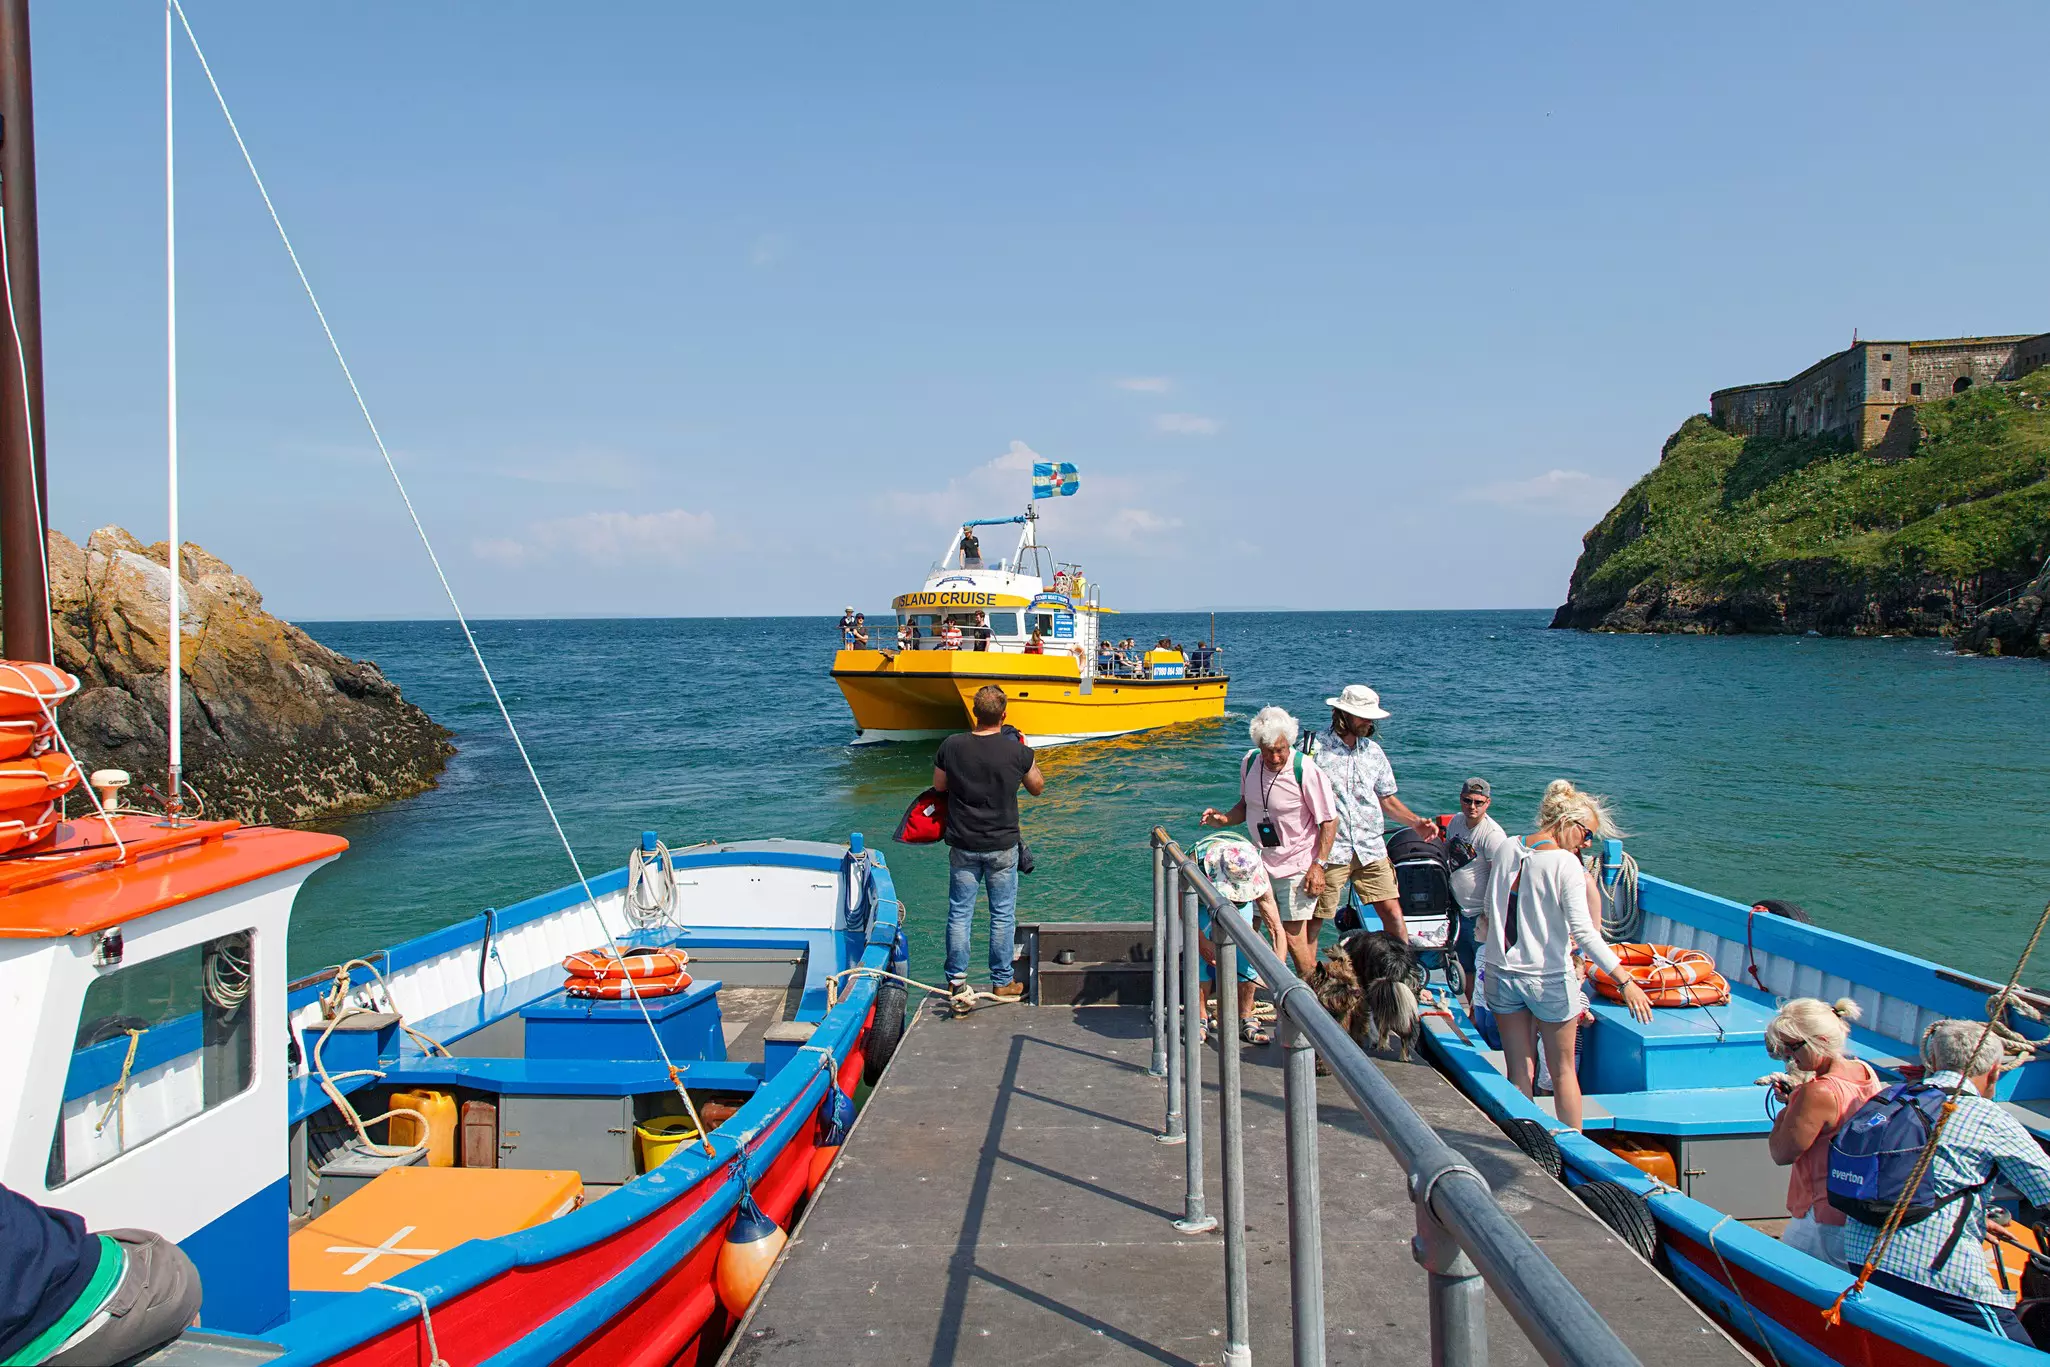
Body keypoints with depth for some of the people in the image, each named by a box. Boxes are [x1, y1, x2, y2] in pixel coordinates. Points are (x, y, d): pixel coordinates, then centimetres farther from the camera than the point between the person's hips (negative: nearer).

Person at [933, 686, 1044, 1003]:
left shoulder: (951, 746, -10)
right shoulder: (1017, 751, -13)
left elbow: (938, 785, 6)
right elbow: (1037, 787, 5)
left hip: (963, 845, 1)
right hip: (1002, 846, -1)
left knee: (959, 914, 11)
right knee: (1003, 915, 11)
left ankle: (956, 981, 16)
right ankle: (1002, 982, 19)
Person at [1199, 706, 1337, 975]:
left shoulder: (1307, 772, -19)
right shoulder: (1249, 763, -2)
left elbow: (1329, 821, -11)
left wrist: (1318, 865, -16)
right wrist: (1224, 819, -5)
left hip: (1297, 865, -6)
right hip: (1262, 862, 6)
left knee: (1294, 935, -7)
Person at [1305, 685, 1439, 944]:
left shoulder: (1373, 750, 13)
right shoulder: (1315, 747, -4)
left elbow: (1387, 798, 20)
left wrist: (1416, 822, 4)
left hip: (1371, 849, 5)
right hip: (1329, 851, -4)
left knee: (1393, 913, -1)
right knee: (1312, 920, 0)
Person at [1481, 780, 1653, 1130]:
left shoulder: (1506, 848, 2)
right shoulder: (1566, 864, -15)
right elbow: (1584, 933, -21)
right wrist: (1626, 982, -19)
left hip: (1501, 973, 5)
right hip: (1550, 978, -4)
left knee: (1519, 1070, 13)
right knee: (1563, 1071, 12)